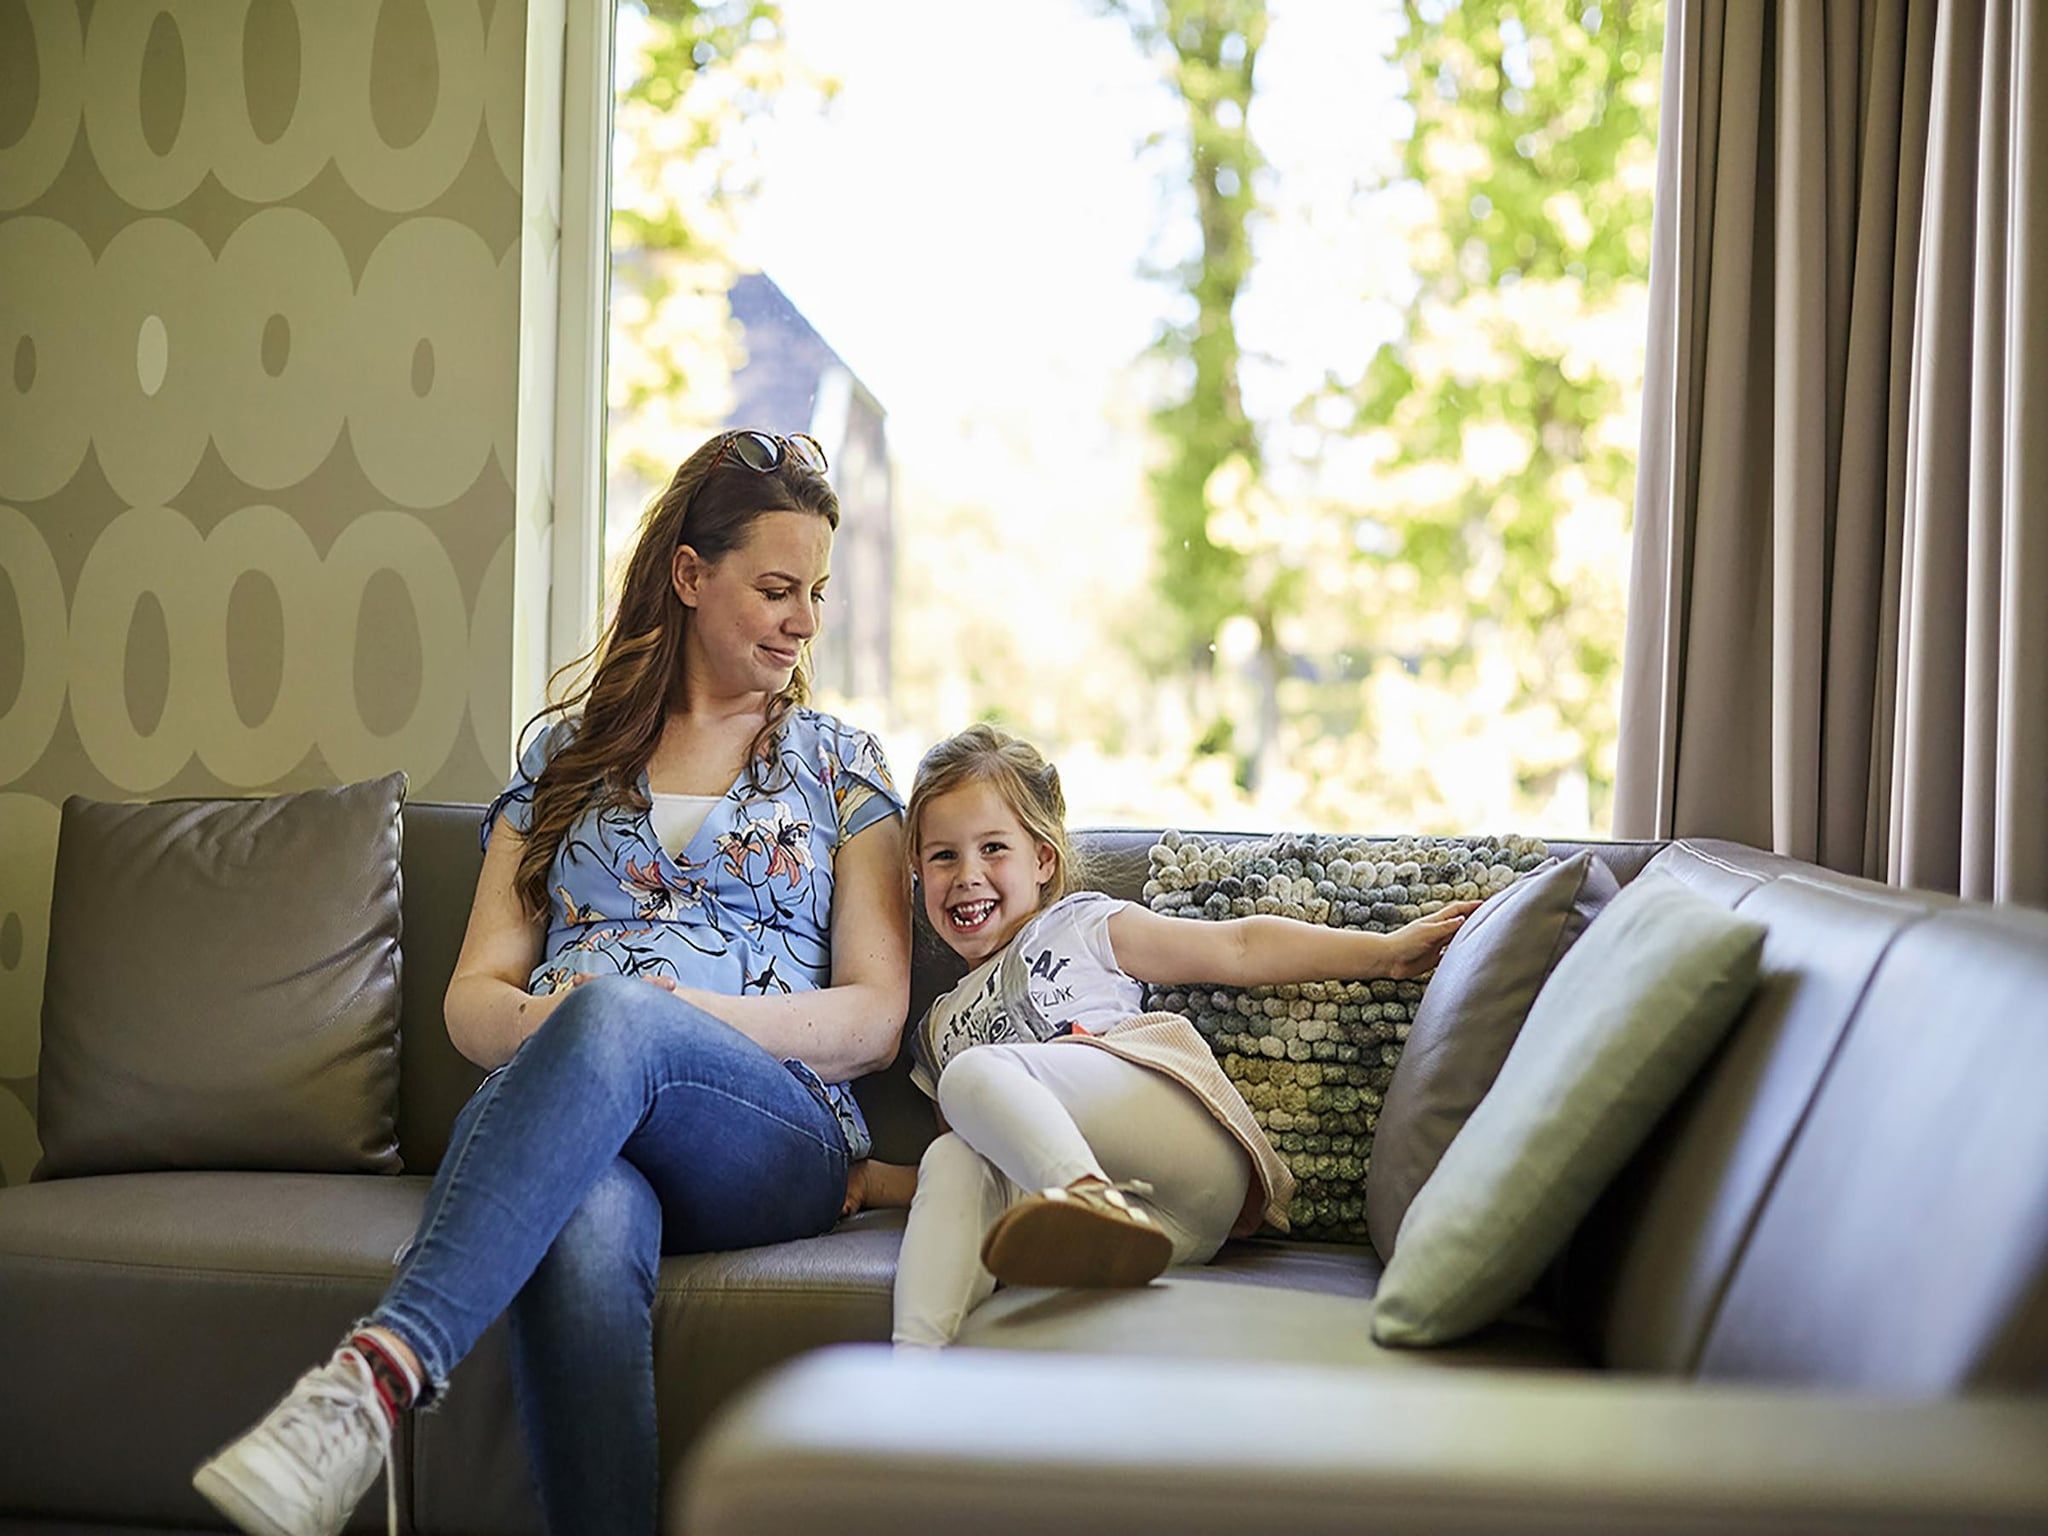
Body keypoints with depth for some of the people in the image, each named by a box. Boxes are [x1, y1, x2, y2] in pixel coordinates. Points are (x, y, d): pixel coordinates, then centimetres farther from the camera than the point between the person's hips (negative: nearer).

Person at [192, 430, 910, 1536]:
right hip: (559, 1105, 1)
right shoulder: (567, 758, 22)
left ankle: (380, 1370, -52)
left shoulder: (842, 768, 18)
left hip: (775, 1138, -1)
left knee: (615, 1018, -39)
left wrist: (672, 1008, -9)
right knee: (584, 1233, -40)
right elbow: (473, 995, 17)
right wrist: (541, 1022, -9)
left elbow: (875, 1019, 8)